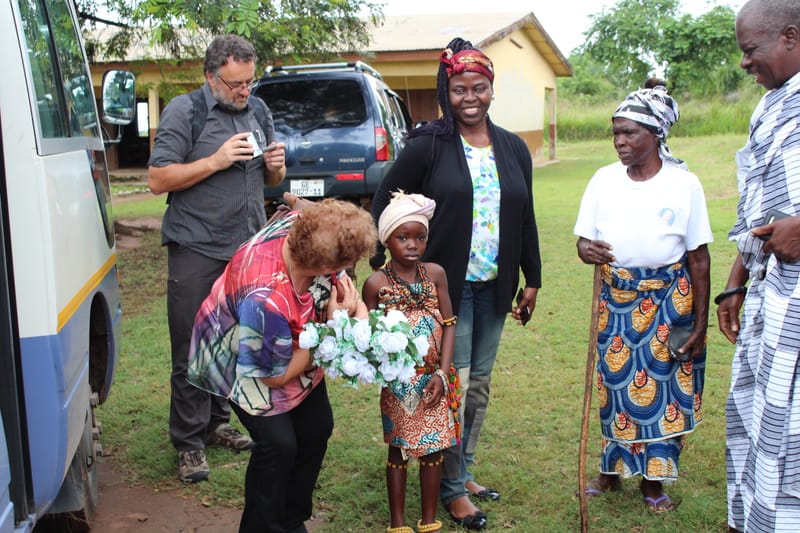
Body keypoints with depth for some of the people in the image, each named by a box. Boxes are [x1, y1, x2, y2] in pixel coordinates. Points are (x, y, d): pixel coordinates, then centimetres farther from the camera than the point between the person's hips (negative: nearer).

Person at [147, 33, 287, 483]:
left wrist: (276, 166, -4)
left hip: (249, 246, 6)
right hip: (197, 249, -5)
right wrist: (216, 161, -18)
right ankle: (189, 444, 8)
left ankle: (217, 423, 29)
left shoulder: (257, 110, 12)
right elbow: (158, 180, -11)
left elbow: (271, 180, 19)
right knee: (192, 351, -1)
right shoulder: (184, 111, -5)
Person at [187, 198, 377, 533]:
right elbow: (278, 376, -27)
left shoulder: (301, 225, -28)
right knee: (278, 443, -15)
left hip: (290, 344, 7)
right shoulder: (265, 302, -45)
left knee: (317, 427, 8)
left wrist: (358, 309, -25)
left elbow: (341, 280, -5)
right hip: (242, 360, -7)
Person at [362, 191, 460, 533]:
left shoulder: (435, 274, -1)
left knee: (432, 450, 11)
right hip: (398, 383, -3)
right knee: (399, 451, 9)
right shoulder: (376, 284, -9)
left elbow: (449, 324, 0)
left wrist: (442, 373, -7)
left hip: (434, 381, 3)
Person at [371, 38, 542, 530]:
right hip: (446, 285, -5)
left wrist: (532, 280, 13)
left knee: (480, 385, 14)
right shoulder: (428, 146, -8)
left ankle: (465, 473, 31)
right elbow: (383, 204, -4)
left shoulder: (513, 148, 7)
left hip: (494, 287, 5)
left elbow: (526, 218, 12)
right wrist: (380, 269, -7)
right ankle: (453, 489, 14)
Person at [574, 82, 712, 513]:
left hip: (669, 300, -2)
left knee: (663, 385, 3)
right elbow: (584, 240, 3)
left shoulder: (684, 183, -9)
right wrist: (586, 249, -22)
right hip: (616, 299, 3)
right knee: (614, 382, 8)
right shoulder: (604, 179, -1)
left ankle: (654, 479, 20)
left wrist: (700, 323, -6)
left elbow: (699, 258, -5)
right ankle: (612, 470, 26)